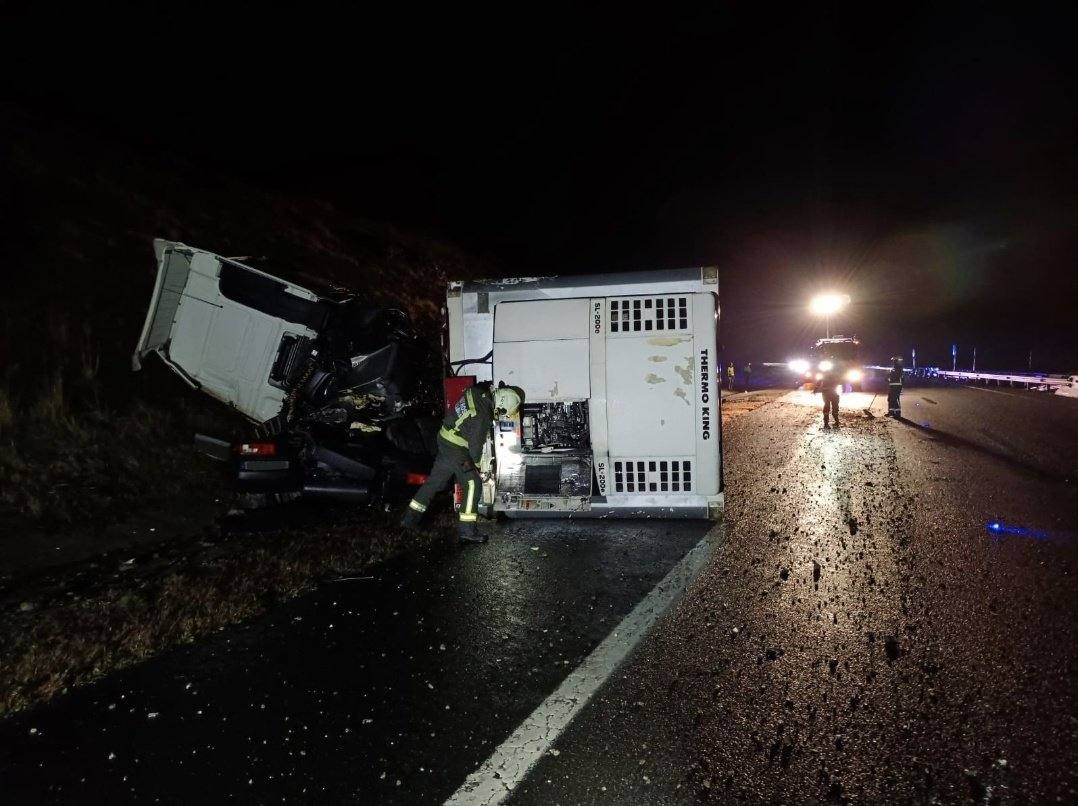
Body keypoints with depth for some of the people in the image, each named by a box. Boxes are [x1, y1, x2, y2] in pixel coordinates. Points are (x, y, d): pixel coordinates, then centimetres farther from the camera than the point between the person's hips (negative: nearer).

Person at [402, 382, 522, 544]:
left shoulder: (477, 391, -6)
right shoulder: (483, 417, -26)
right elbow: (476, 444, -14)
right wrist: (476, 461, 4)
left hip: (444, 439, 9)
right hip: (456, 448, -9)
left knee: (435, 480, 17)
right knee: (473, 484, -5)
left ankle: (410, 518, 25)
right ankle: (468, 531, -5)